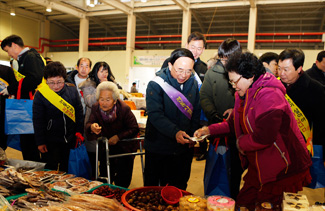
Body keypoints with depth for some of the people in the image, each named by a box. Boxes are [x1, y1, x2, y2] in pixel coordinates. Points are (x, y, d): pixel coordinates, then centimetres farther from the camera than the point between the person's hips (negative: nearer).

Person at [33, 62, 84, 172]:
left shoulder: (72, 90, -5)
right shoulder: (40, 94, -12)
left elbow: (79, 113, 5)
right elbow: (37, 121, -6)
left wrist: (79, 132, 4)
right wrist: (40, 142, -5)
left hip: (70, 139, 3)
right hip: (50, 141, -2)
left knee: (66, 169, 17)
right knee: (50, 170, 10)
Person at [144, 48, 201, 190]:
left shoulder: (193, 84, 2)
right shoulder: (156, 85, -14)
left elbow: (196, 113, 10)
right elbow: (155, 115, -22)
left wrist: (192, 135, -1)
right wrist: (175, 132, -34)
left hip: (184, 147, 4)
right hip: (158, 148, -4)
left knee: (179, 188, 17)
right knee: (152, 186, 12)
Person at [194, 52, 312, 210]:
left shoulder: (268, 95, -24)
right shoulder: (244, 94, 6)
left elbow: (263, 138, -30)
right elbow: (234, 124, 14)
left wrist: (240, 142, -12)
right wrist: (210, 130, 1)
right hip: (259, 167, 9)